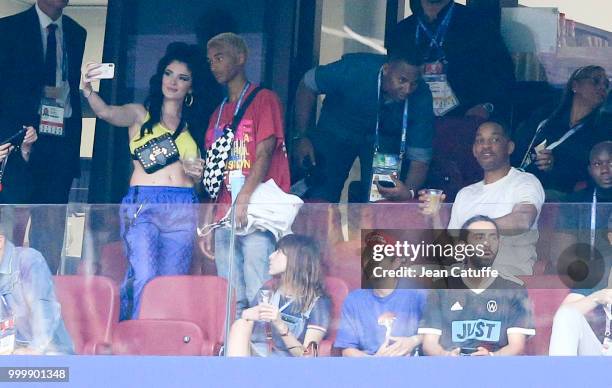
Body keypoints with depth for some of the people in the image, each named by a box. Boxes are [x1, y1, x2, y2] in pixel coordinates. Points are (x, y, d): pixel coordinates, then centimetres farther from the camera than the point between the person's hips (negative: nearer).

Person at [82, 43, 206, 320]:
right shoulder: (140, 114, 9)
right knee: (145, 279, -21)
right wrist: (88, 90, -33)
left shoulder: (192, 125, 21)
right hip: (143, 204, -4)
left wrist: (198, 174, 4)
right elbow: (107, 112, -13)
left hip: (184, 210, 4)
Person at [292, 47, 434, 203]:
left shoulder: (422, 98, -29)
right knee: (321, 196, -14)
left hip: (385, 137, 1)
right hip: (338, 130, -1)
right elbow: (307, 85, -17)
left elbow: (420, 156, -27)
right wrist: (301, 137, -20)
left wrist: (409, 191, -48)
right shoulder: (356, 69, -33)